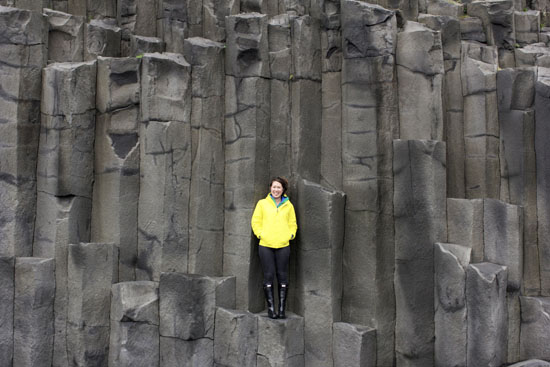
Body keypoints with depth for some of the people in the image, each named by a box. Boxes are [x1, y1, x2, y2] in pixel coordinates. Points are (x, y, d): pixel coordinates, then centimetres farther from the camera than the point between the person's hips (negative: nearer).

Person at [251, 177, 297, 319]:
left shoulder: (288, 205, 13)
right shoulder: (262, 203, 9)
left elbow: (293, 224, 17)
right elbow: (256, 221, 8)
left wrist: (291, 235, 1)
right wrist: (260, 234, -4)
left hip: (283, 245, 1)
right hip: (266, 245, -1)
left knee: (283, 276, 2)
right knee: (269, 276, -2)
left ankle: (282, 309, 8)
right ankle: (271, 308, 4)